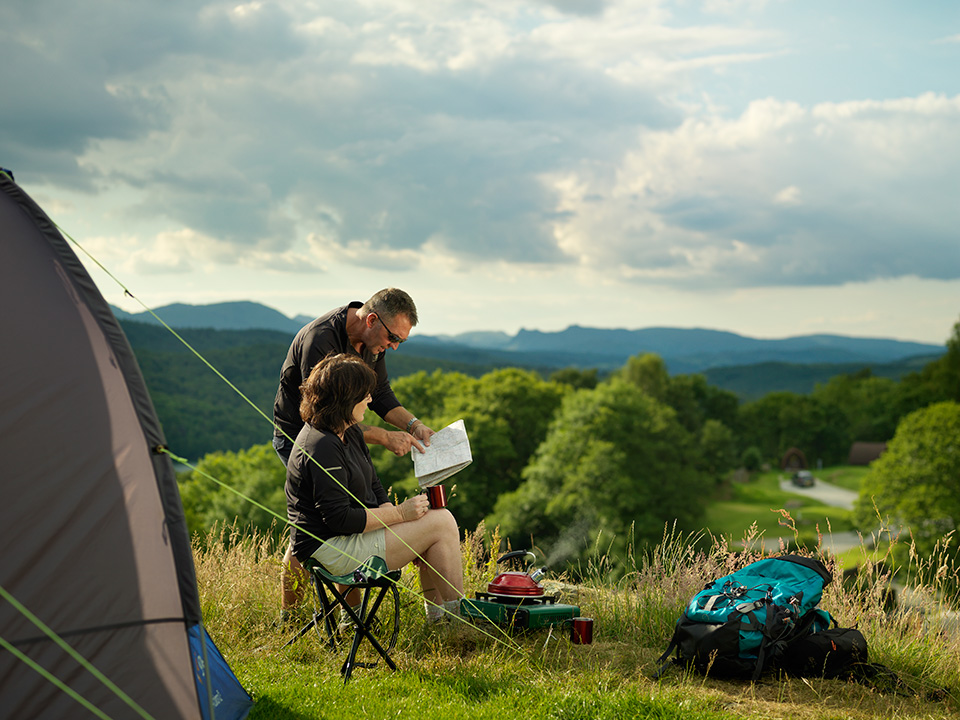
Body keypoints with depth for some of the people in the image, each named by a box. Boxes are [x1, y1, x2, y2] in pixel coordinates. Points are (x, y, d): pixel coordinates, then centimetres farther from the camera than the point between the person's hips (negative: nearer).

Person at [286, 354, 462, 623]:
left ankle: (436, 616, 10)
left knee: (438, 519, 6)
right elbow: (339, 519, -25)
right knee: (441, 523, -11)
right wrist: (398, 514, -18)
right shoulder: (322, 449, -23)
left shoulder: (350, 433, 10)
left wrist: (390, 512, -3)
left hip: (350, 537, 10)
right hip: (330, 549, -10)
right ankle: (457, 619, -2)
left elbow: (373, 487, 17)